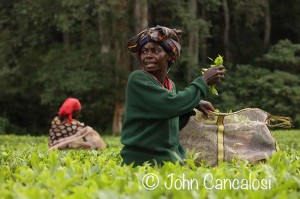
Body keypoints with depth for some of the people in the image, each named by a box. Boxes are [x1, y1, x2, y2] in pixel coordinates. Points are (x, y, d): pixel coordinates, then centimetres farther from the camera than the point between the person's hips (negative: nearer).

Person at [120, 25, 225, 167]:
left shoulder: (170, 85, 10)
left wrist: (193, 105, 6)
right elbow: (172, 105, -22)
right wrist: (203, 81, -13)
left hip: (171, 158, 7)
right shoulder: (137, 79, -11)